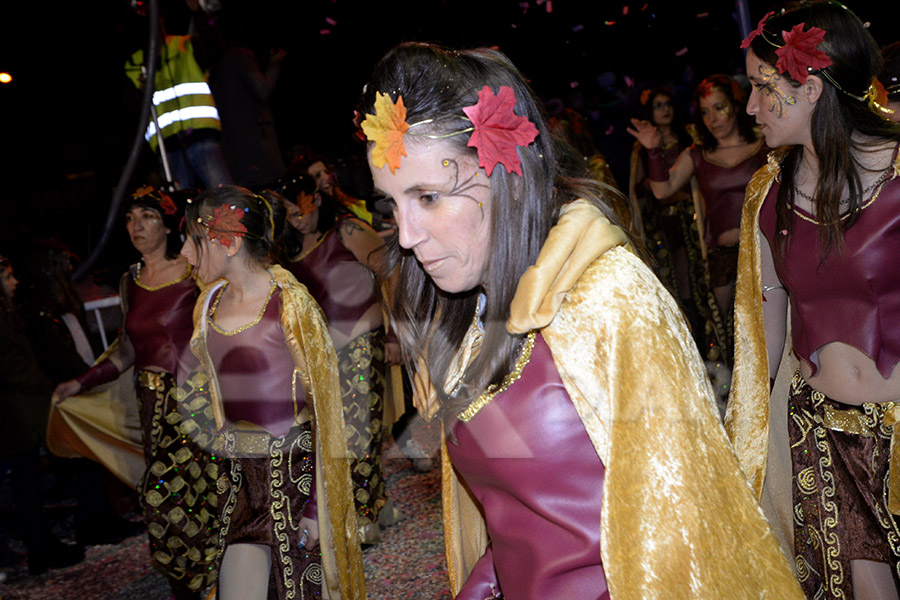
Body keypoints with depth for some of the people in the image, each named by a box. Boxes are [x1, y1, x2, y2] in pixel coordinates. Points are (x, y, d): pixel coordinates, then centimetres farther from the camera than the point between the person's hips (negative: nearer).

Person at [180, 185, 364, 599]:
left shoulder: (289, 305, -15)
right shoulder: (211, 302, 6)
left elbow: (321, 405, -13)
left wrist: (315, 506, -14)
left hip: (290, 469, -6)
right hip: (239, 471, 6)